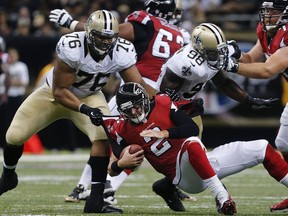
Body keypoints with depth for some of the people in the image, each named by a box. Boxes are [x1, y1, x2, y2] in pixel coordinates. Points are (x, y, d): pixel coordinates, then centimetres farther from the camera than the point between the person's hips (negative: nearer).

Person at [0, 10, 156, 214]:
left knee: (104, 136, -26)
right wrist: (84, 110, -41)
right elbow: (59, 91, -29)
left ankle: (96, 200, -20)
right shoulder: (71, 47, -36)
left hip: (89, 97, 2)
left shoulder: (122, 52, -26)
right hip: (53, 93, -2)